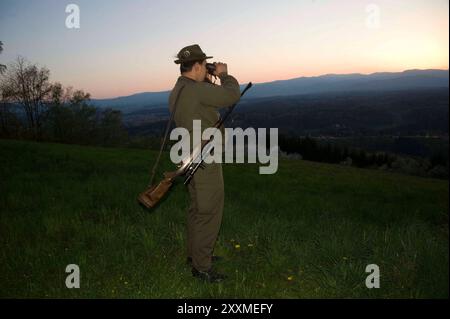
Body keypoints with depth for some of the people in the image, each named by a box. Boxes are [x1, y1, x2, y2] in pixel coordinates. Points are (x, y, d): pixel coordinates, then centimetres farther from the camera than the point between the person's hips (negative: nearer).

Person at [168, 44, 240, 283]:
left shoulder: (176, 92, 10)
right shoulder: (197, 90, -21)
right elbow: (232, 95, -19)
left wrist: (209, 80, 14)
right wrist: (223, 75, -2)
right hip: (205, 161, -10)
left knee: (197, 209, 20)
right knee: (209, 212, -2)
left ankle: (195, 254, 32)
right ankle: (202, 266, 6)